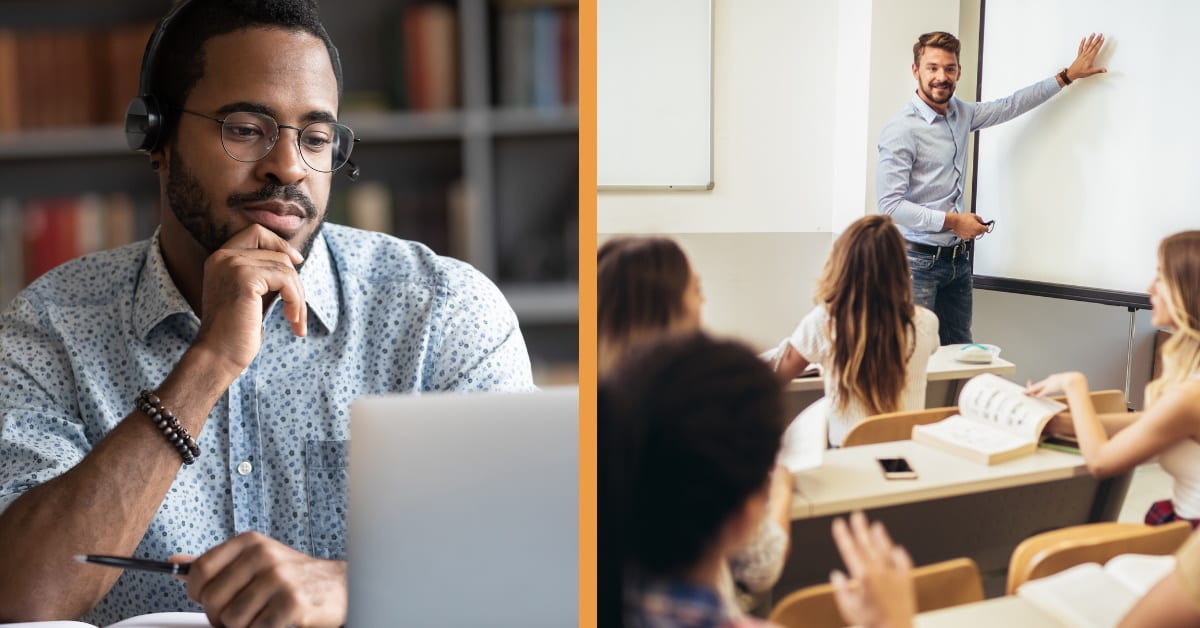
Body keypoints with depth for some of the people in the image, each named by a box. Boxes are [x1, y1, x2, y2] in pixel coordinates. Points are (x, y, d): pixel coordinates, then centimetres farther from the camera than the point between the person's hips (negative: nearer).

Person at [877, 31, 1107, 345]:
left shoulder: (961, 114, 10)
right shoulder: (901, 129, -13)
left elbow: (1011, 106, 26)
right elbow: (890, 204, -17)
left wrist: (1068, 75, 27)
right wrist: (952, 221, -14)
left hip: (958, 259, 8)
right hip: (918, 261, -7)